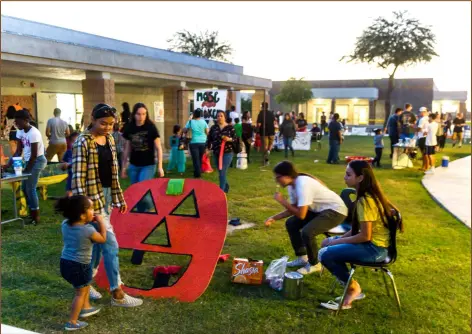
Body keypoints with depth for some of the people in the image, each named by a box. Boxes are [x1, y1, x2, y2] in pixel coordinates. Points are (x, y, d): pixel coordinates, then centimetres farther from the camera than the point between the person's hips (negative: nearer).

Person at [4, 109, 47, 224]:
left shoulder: (33, 133, -22)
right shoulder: (20, 131, 4)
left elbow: (34, 155, -19)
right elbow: (18, 151, 6)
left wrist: (26, 170, -12)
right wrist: (9, 164, -4)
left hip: (37, 161, -9)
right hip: (29, 161, 9)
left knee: (30, 188, -6)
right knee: (24, 187, 12)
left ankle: (36, 217, 6)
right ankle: (32, 213, 25)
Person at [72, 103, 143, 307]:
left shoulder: (109, 139, 7)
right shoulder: (83, 143, -16)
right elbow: (78, 177, -18)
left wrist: (118, 198, 14)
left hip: (107, 195, 8)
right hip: (92, 197, -8)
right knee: (110, 244, -6)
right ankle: (117, 294, 5)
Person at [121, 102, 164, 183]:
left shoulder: (151, 127, -9)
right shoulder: (129, 128, 1)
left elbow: (158, 148, -6)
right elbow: (127, 149, 9)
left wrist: (160, 167, -11)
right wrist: (123, 167, 9)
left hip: (148, 165, -4)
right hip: (133, 166, 4)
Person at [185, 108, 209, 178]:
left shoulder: (190, 121, -5)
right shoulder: (203, 121, 2)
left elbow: (185, 131, 2)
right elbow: (207, 132, 5)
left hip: (194, 143, -3)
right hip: (203, 142, 3)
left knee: (196, 159, 0)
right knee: (200, 159, 17)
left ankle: (197, 175, -1)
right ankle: (199, 172, 27)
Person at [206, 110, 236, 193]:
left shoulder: (230, 127, -3)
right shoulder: (213, 127, 5)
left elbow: (235, 138, -2)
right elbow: (209, 139, 8)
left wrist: (229, 139, -20)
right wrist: (208, 148, -2)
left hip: (227, 153, -4)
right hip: (216, 153, 4)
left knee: (222, 172, -10)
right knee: (221, 172, 15)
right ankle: (226, 187, 37)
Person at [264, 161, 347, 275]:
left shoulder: (303, 184, -29)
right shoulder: (292, 185, -1)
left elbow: (301, 214, -29)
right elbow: (293, 210, 6)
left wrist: (282, 201, -20)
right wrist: (274, 218, -4)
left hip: (335, 210, -10)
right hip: (319, 209, 10)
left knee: (307, 232, -28)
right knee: (291, 224, 7)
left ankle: (314, 264, -3)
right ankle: (302, 258, 19)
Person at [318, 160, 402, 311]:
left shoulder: (366, 201, -24)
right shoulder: (367, 195, 6)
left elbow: (365, 236, -23)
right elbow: (358, 227, 12)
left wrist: (339, 241, -12)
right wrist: (341, 238, 3)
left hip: (374, 248, -10)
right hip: (373, 243, 10)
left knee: (324, 254, -16)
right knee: (326, 243, 13)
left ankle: (353, 288, 5)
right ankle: (351, 288, 13)